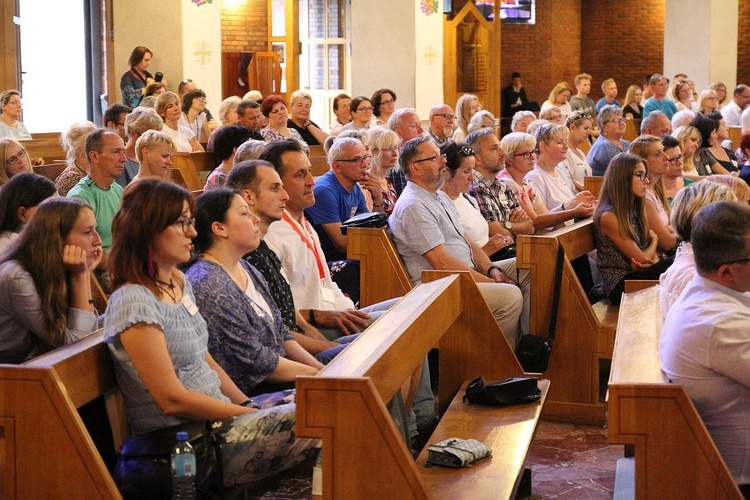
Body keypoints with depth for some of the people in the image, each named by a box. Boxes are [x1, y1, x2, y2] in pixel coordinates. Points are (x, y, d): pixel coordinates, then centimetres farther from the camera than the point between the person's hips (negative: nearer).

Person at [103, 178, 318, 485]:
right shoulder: (134, 303, -18)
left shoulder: (179, 283, 11)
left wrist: (250, 406, 5)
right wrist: (248, 415, -12)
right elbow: (172, 399, -19)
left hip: (218, 415, 9)